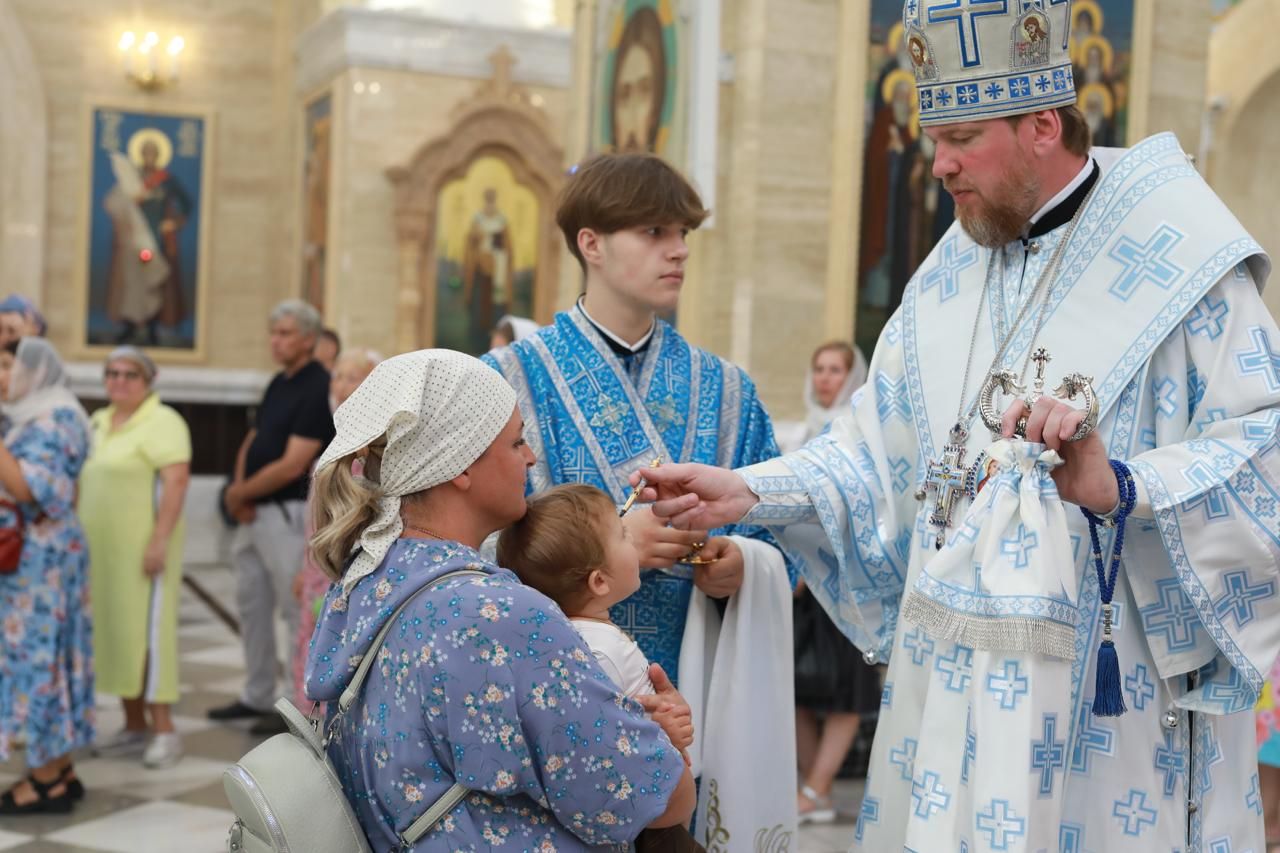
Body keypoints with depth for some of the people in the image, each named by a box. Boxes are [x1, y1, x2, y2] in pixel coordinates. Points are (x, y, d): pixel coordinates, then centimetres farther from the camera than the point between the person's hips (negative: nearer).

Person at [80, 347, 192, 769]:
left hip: (142, 546, -8)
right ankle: (134, 725, 17)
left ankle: (164, 730, -3)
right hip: (102, 546, 8)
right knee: (113, 630, 9)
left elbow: (176, 480, -18)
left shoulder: (162, 422, -10)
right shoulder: (98, 422, 15)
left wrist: (159, 541, -24)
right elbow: (85, 479, 20)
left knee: (146, 632, -8)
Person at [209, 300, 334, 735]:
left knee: (296, 609, -2)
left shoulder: (318, 388, -16)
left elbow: (292, 466, -20)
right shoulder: (279, 383, 12)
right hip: (255, 512, 10)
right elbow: (254, 441, 16)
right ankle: (258, 697, 28)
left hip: (288, 513, -10)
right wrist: (240, 490, -2)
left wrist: (240, 493, -9)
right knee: (251, 603, 16)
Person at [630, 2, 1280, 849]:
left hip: (1111, 684, -5)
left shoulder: (1180, 262, -8)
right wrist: (747, 491, -2)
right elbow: (883, 447, 11)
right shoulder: (953, 269, 11)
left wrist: (1119, 486, -29)